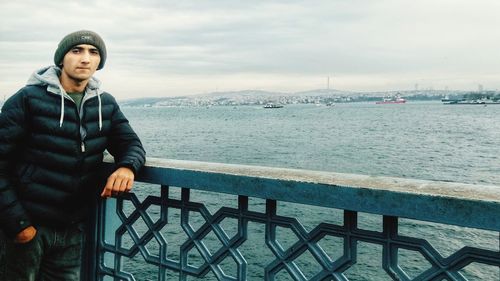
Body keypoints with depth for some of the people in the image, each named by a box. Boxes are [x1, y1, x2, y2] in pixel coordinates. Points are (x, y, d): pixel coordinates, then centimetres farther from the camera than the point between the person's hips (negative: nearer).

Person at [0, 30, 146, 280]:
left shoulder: (106, 105, 5)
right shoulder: (28, 100, -9)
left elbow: (131, 144, 6)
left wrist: (127, 166, -19)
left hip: (72, 229, 4)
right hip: (26, 226, -4)